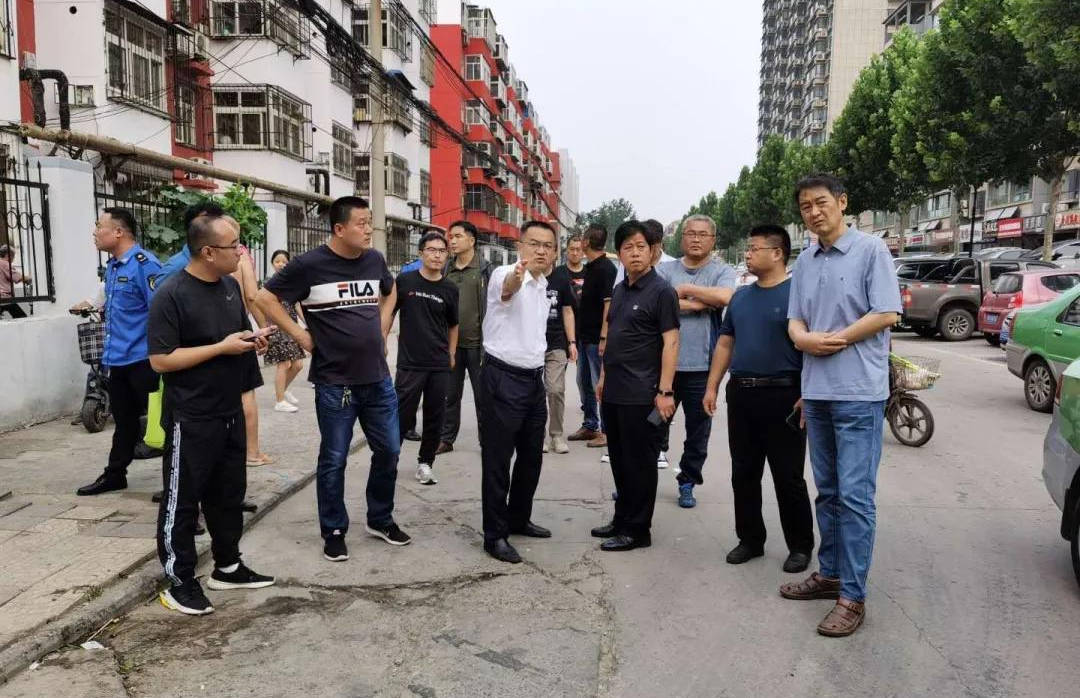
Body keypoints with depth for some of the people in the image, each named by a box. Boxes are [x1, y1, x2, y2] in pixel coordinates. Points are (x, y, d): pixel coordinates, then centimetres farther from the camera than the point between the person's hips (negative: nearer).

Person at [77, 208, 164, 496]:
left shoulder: (144, 264, -17)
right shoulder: (111, 266, 13)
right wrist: (109, 352, 22)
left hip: (144, 360, -9)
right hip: (118, 361, 9)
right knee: (124, 421, 20)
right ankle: (114, 474, 32)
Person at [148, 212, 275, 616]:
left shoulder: (230, 285, 7)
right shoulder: (171, 295, -17)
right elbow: (160, 360, -20)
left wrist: (253, 342, -1)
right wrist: (222, 348, -22)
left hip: (230, 412, 8)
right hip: (191, 419, -8)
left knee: (229, 493, 17)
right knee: (182, 500, 5)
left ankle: (228, 566, 31)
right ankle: (179, 582, 18)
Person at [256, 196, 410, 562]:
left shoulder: (375, 259, 4)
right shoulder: (309, 264, -11)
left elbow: (390, 292, 25)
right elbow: (264, 299, -6)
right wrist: (301, 336, -8)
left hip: (378, 379, 5)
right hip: (335, 383, -5)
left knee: (389, 451, 12)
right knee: (334, 460, 6)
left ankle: (380, 519, 31)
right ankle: (333, 531, 23)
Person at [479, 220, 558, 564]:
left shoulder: (543, 285, 12)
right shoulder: (505, 274, -14)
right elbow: (507, 290, -40)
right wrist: (518, 274, -64)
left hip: (533, 378, 8)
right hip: (503, 379, -8)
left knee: (531, 456, 16)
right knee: (497, 459, 0)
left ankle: (518, 519, 33)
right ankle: (494, 535, 10)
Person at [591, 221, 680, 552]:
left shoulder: (661, 291, -9)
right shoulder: (620, 290, 14)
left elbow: (671, 342, -14)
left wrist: (665, 391, -19)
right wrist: (604, 377, 19)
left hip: (641, 396, -7)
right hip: (613, 392, 7)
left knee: (639, 463, 3)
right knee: (619, 460, 16)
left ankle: (637, 530, 14)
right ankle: (622, 520, 29)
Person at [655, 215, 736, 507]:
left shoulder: (722, 271, 4)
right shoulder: (665, 269, 6)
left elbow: (726, 296, -18)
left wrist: (685, 289, -8)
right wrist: (700, 303, -11)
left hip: (702, 365, -1)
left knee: (698, 431, 10)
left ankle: (687, 483, 26)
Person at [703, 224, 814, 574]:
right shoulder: (741, 296, 13)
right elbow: (725, 343, 16)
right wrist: (712, 387, 11)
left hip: (783, 395, -6)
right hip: (741, 394, 7)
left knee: (788, 477, 3)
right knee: (744, 474, 13)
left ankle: (800, 546, 19)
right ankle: (750, 539, 26)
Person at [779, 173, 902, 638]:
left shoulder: (871, 250, -5)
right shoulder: (805, 261, 13)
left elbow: (886, 314, -11)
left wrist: (834, 340, -11)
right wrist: (805, 338, -9)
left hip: (859, 392, -6)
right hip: (816, 391, 7)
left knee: (855, 495, -5)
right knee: (828, 492, 15)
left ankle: (852, 596, 2)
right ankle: (829, 573, 27)